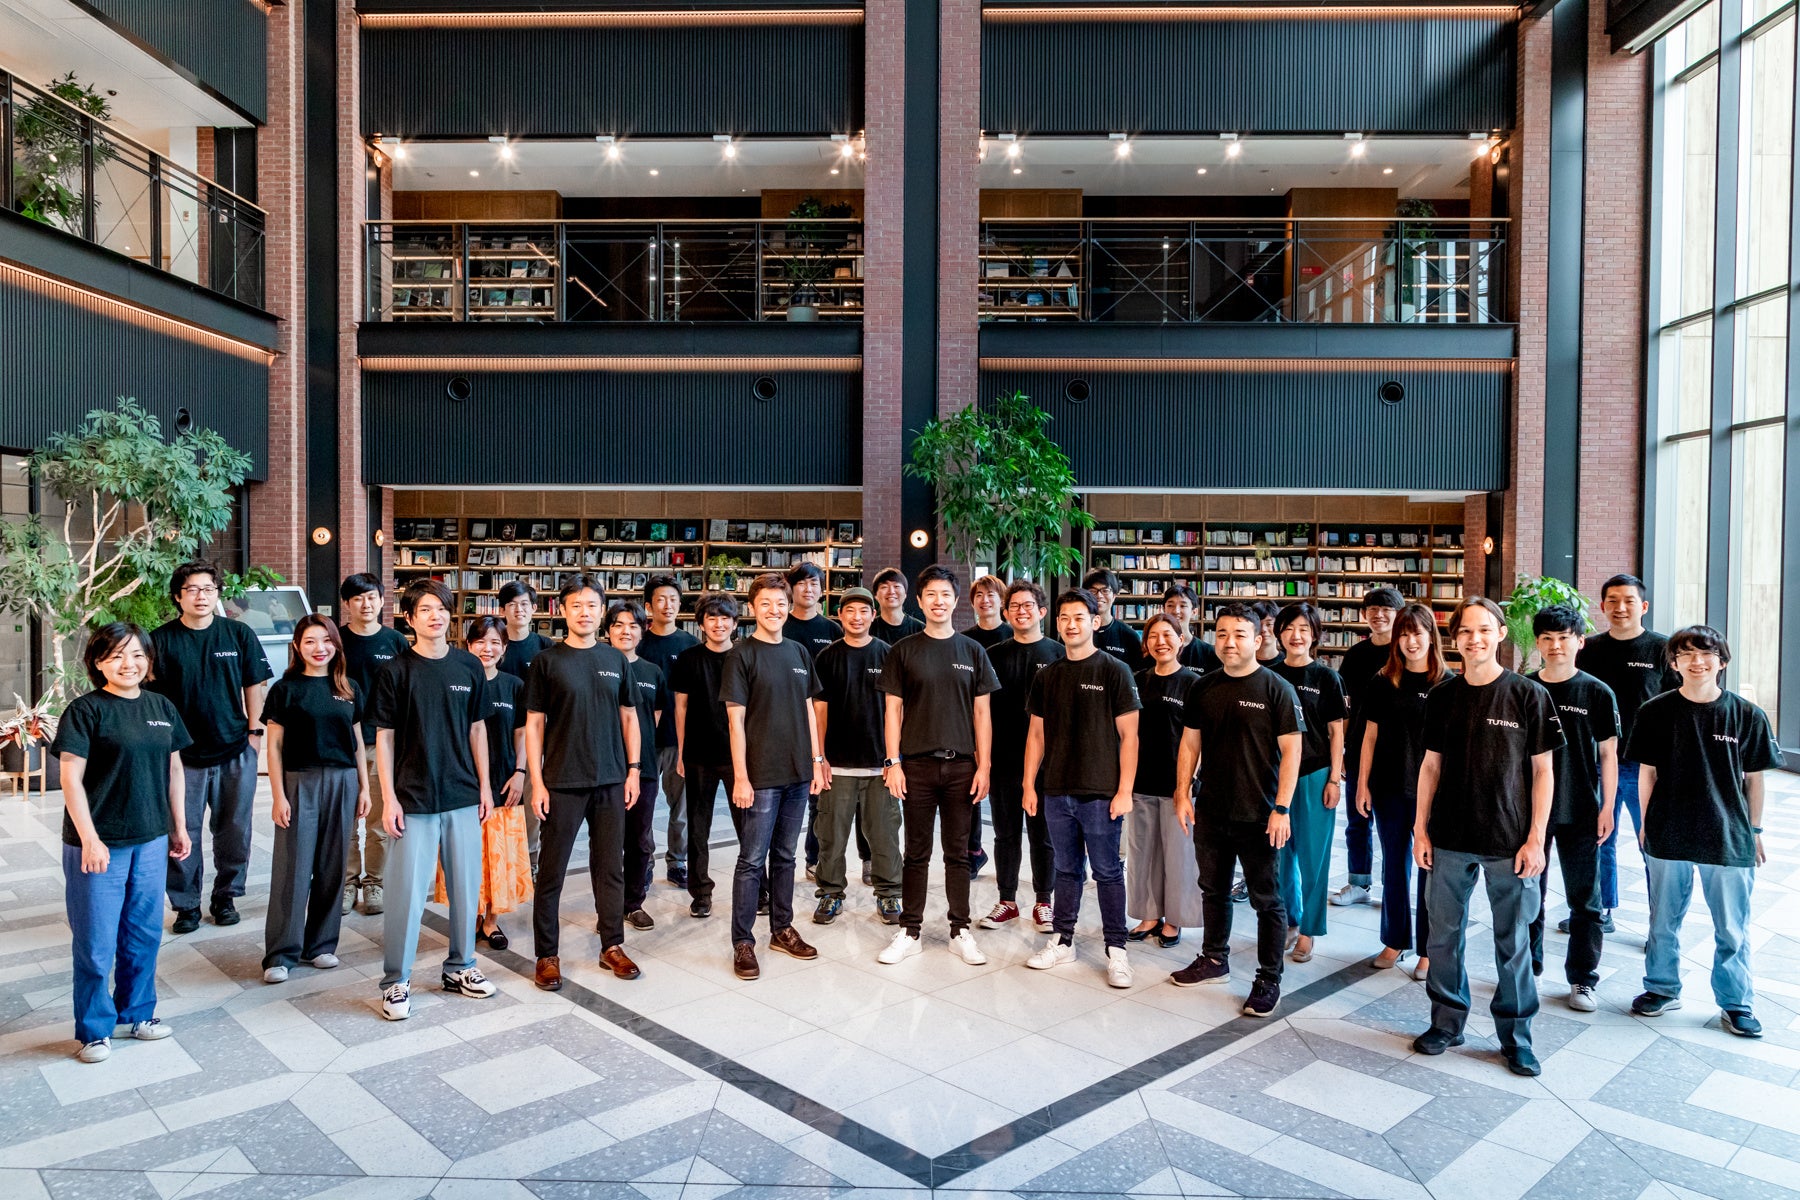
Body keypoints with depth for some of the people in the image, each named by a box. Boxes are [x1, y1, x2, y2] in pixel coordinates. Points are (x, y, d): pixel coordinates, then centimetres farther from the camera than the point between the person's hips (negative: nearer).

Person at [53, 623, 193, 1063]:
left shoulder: (162, 708, 6)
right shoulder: (85, 710, -9)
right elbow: (71, 780, -12)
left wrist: (180, 827, 13)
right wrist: (89, 839, -17)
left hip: (150, 841, 5)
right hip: (98, 844, -5)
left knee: (144, 934, 15)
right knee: (95, 942, 5)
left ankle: (137, 1012, 31)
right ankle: (94, 1030, 20)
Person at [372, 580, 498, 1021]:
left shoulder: (468, 666, 4)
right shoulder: (395, 671, -4)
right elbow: (384, 736, -2)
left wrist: (484, 785, 7)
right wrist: (388, 798, -7)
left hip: (463, 795, 3)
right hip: (413, 799, -3)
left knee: (466, 885, 10)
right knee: (407, 891, 0)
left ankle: (460, 967, 27)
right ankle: (396, 981, 15)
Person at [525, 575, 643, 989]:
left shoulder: (615, 660, 7)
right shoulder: (547, 661, -2)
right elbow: (533, 724, -2)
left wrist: (633, 769, 4)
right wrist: (536, 781, -8)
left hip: (611, 782, 3)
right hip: (562, 783, -3)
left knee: (610, 867, 10)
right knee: (552, 870, 4)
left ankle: (612, 946, 22)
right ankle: (547, 954, 16)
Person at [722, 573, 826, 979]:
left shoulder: (799, 653, 10)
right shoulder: (742, 654, -6)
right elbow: (735, 718, -10)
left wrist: (816, 760, 9)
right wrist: (740, 777, -14)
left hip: (798, 774, 5)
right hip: (760, 775, -5)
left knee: (785, 856, 15)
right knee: (752, 860, 0)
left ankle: (782, 929, 27)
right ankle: (742, 942, 9)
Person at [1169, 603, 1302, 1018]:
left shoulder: (1277, 689, -9)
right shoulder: (1204, 688, 5)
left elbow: (1291, 750, -11)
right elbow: (1190, 742, 10)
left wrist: (1281, 808, -16)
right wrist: (1182, 793, 3)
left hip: (1258, 816, -5)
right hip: (1210, 812, 5)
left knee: (1266, 900, 5)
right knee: (1213, 890, 18)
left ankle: (1269, 980, 17)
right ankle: (1214, 959, 35)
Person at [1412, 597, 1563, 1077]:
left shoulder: (1528, 695, -5)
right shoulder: (1442, 696, 4)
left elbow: (1543, 771, -3)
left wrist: (1536, 838, -7)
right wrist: (1420, 829, 6)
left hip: (1509, 842, -3)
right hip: (1450, 839, 3)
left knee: (1513, 942, 7)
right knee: (1444, 934, 10)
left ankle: (1516, 1036, 23)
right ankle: (1446, 1022, 26)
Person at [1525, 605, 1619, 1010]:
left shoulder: (1597, 693, -3)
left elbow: (1608, 753, 0)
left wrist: (1607, 807, -4)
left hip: (1580, 812, -2)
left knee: (1584, 900, 6)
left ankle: (1583, 979, 18)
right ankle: (1527, 967, 27)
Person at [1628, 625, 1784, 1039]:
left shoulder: (1748, 716, -5)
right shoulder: (1656, 711, -4)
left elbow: (1754, 779, 4)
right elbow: (1648, 773, 3)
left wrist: (1755, 832, 8)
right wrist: (1646, 824, 6)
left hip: (1729, 839, 0)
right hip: (1668, 835, 1)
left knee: (1732, 930, 10)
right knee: (1664, 922, 14)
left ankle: (1736, 1004, 27)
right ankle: (1662, 989, 31)